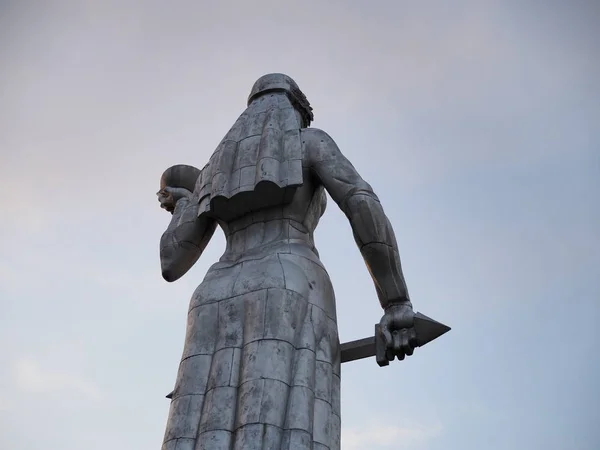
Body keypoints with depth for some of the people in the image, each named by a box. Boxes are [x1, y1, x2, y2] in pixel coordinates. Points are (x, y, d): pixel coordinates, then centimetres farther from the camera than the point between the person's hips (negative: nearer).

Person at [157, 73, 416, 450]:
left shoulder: (216, 169, 31)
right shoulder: (313, 141, 19)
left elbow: (172, 264, 23)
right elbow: (364, 206, -2)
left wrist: (183, 206, 45)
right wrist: (398, 304, -5)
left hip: (220, 307, 5)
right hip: (292, 301, -4)